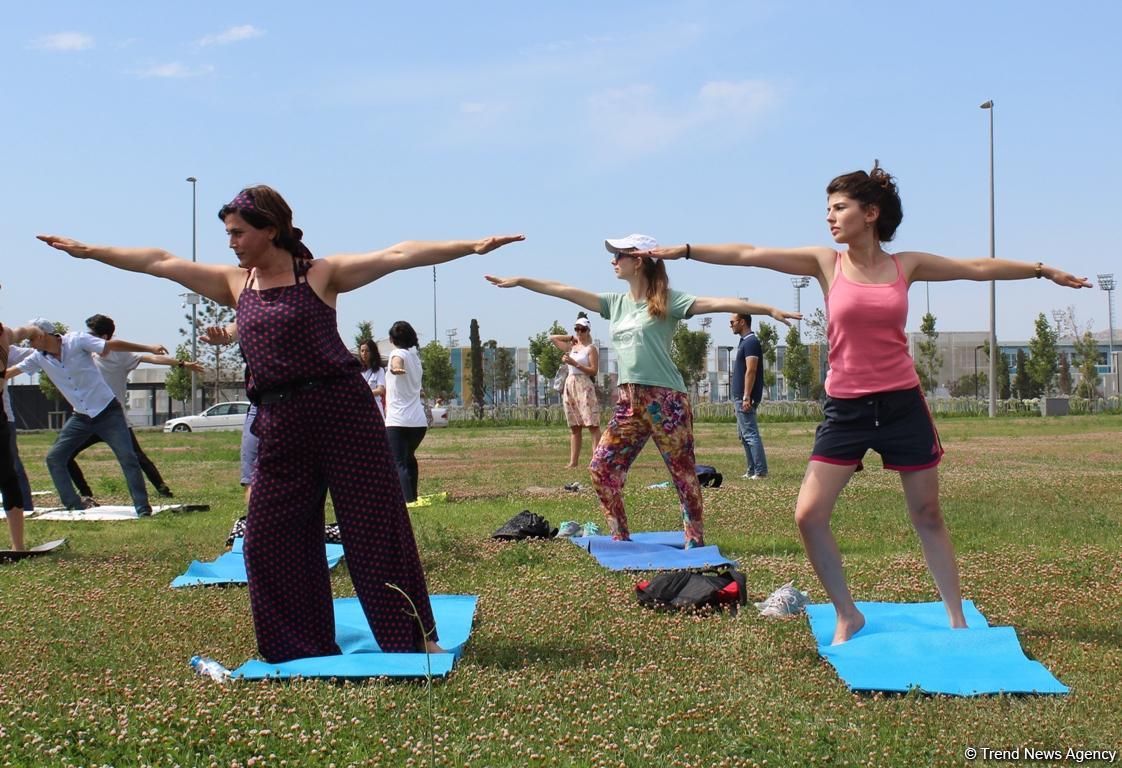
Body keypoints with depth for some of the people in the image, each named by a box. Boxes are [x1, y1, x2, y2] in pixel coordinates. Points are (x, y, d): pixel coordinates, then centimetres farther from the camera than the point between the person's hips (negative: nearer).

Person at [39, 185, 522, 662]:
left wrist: (473, 245, -18)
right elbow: (160, 262, 18)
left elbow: (399, 255, -9)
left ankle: (416, 639, 8)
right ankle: (301, 646, 21)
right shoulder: (234, 283, 14)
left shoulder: (322, 274, -1)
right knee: (267, 538, 7)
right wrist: (86, 251, 22)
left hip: (342, 408, -6)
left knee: (375, 526, -2)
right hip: (279, 422, 6)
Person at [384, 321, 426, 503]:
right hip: (420, 421, 7)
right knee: (409, 458, 26)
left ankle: (408, 500, -24)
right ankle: (412, 496, 36)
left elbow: (397, 363, -29)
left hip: (397, 421, -7)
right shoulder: (416, 356, 20)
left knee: (399, 463, -11)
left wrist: (395, 369, -52)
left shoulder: (398, 353, -2)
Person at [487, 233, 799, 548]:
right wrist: (520, 281, 16)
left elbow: (714, 303, -14)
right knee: (601, 467, 1)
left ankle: (695, 540, 10)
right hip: (629, 402, 6)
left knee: (683, 471, 1)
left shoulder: (667, 300, -4)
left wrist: (768, 310, -22)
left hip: (666, 399, -6)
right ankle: (620, 537, 12)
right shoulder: (615, 302, 15)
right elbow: (567, 292, 16)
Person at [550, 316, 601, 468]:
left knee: (592, 425, -11)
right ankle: (573, 461, 6)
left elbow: (594, 371, -10)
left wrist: (574, 363, -16)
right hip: (570, 386, 7)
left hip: (585, 387, -7)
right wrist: (572, 337, 18)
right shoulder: (572, 347, 17)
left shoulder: (591, 348, -1)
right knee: (574, 426, 6)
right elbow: (552, 338, 24)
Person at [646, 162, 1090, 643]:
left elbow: (979, 268, 11)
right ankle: (847, 616, 11)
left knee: (928, 516, 9)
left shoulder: (906, 265, 2)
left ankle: (957, 619, 23)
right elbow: (748, 255, -4)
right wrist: (683, 251, -8)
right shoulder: (825, 263, 0)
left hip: (902, 404, 0)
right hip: (845, 408, 0)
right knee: (808, 516, -7)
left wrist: (1044, 270, 16)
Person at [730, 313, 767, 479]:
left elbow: (751, 371, -20)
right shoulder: (744, 342, 18)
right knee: (743, 434, 13)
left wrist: (746, 397, -24)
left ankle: (760, 471, -10)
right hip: (741, 396, 11)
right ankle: (752, 470, 17)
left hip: (745, 397, -11)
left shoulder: (751, 342, -13)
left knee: (750, 434, -11)